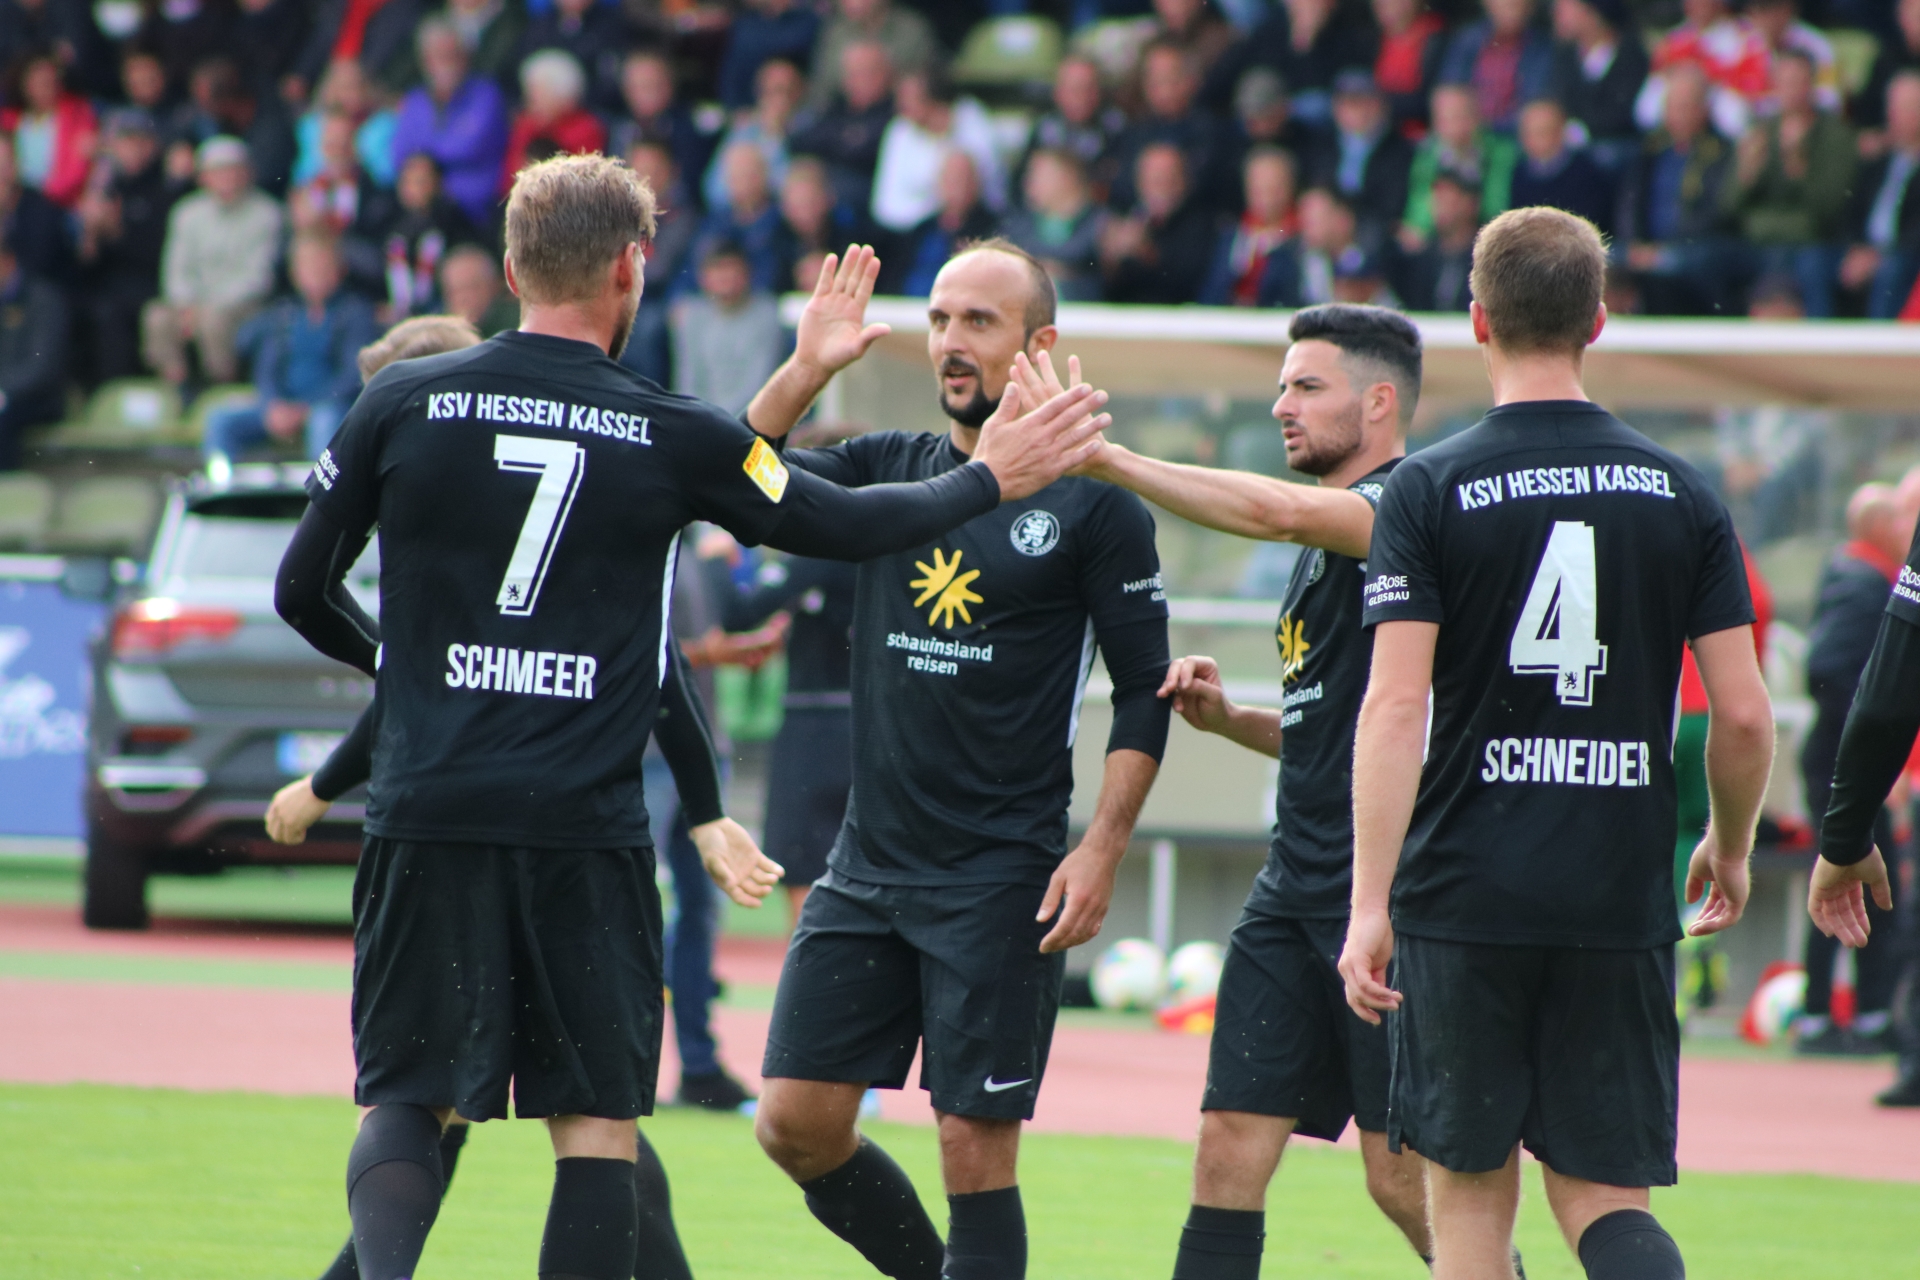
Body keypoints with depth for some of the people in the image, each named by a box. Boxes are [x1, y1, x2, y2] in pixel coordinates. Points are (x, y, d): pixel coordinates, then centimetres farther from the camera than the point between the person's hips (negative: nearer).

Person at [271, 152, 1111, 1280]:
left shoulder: (402, 404, 1)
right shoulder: (673, 437, -2)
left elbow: (302, 590, 10)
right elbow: (844, 526, 9)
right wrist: (989, 480, 25)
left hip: (429, 816, 1)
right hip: (587, 827, -1)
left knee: (408, 1102, 6)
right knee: (596, 1121, 8)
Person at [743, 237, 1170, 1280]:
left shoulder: (1091, 502, -3)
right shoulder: (888, 470, 11)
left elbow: (1143, 692, -2)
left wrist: (1102, 850, -11)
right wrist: (808, 369, -15)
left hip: (1002, 880, -5)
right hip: (869, 864, 5)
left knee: (974, 1145, -5)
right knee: (796, 1123, 2)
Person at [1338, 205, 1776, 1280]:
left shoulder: (1429, 491, -4)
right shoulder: (1681, 495, 3)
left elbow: (1395, 705, -12)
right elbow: (1744, 714, 2)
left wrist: (1369, 903, -12)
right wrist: (1731, 851, 20)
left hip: (1464, 898, -2)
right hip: (1623, 906, 2)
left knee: (1471, 1193, 9)